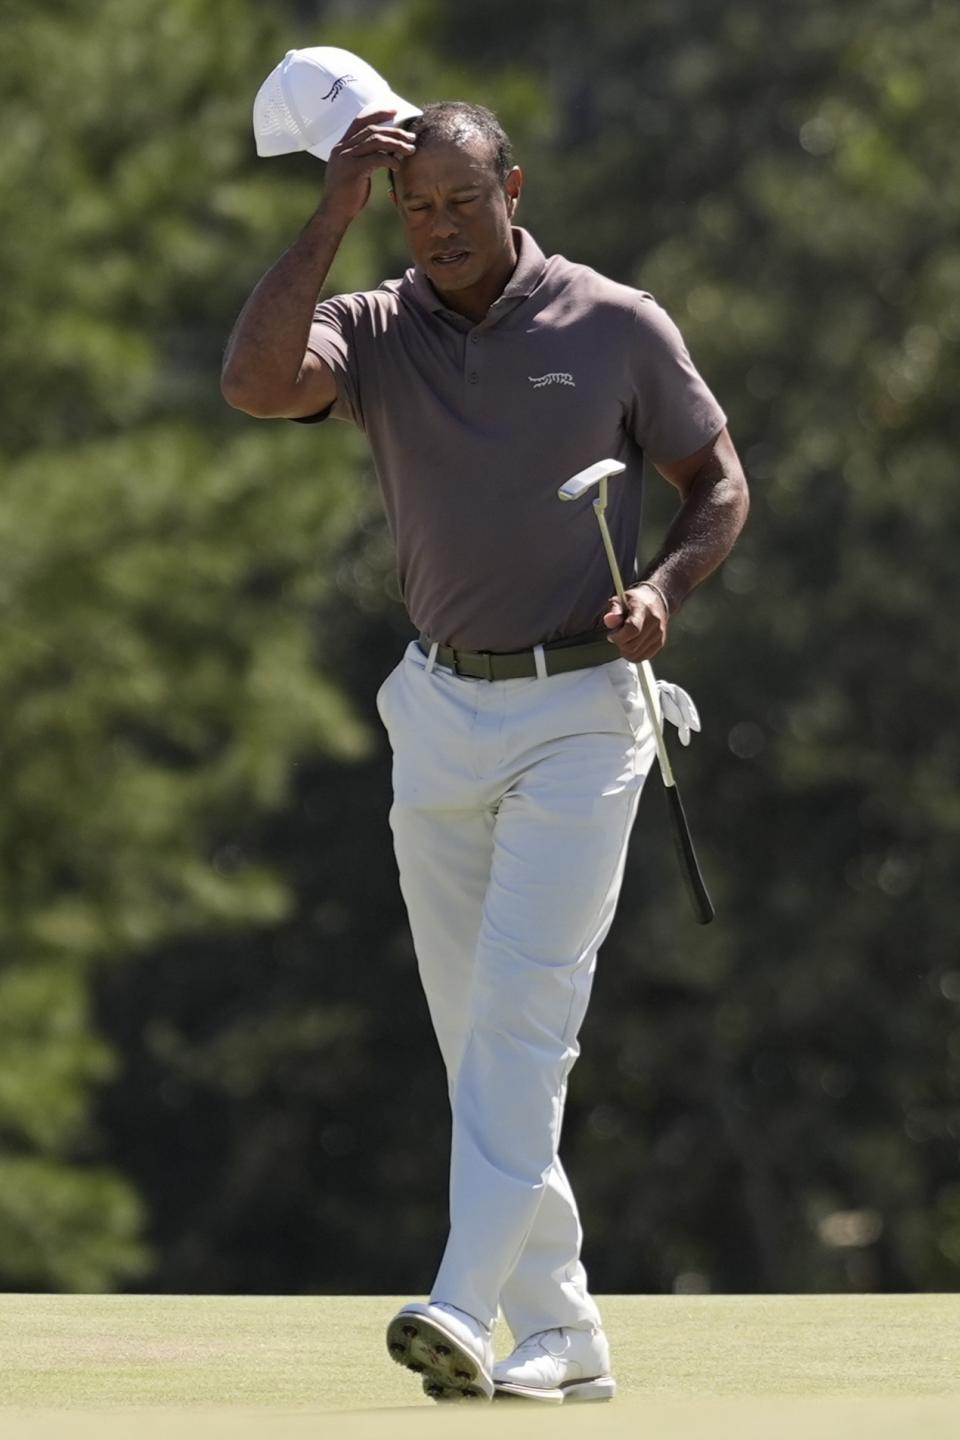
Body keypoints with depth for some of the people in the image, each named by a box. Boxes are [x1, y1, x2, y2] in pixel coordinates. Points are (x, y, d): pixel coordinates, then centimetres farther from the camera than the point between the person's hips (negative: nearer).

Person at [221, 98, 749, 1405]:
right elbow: (254, 380, -20)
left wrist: (664, 588, -13)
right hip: (442, 715, 4)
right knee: (477, 1034, 5)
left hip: (581, 710, -4)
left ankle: (467, 1309, -25)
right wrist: (333, 214, -20)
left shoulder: (618, 326, -2)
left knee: (523, 1002, -16)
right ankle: (560, 1337, 11)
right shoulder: (374, 333, 1)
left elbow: (720, 483, 7)